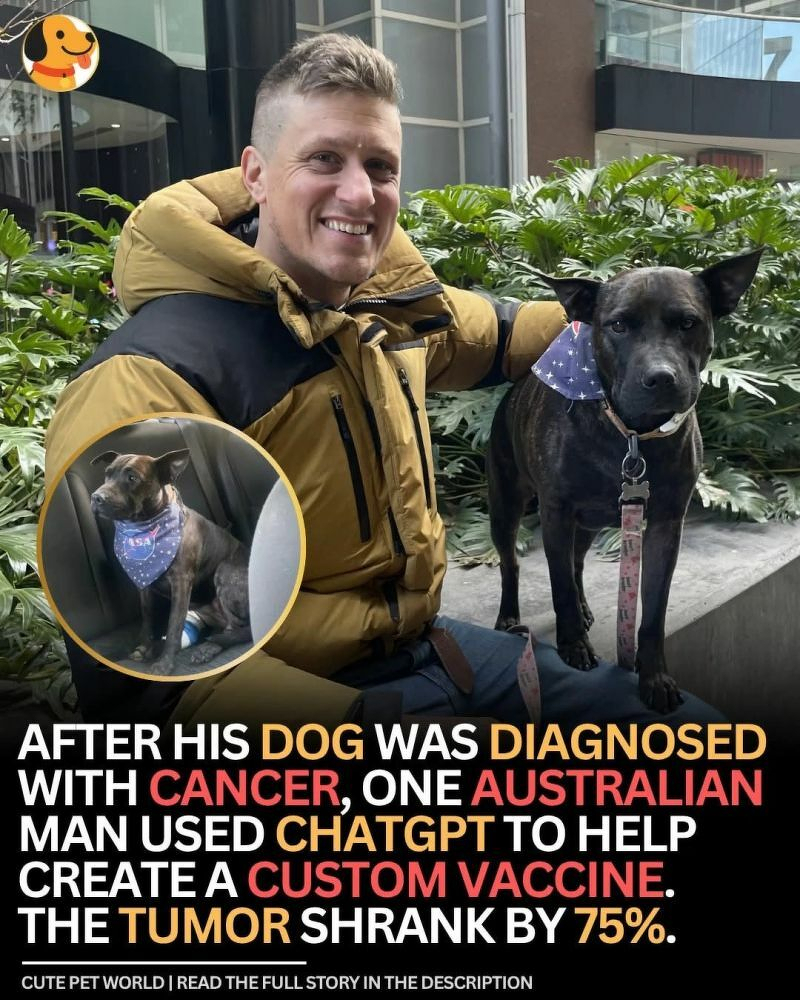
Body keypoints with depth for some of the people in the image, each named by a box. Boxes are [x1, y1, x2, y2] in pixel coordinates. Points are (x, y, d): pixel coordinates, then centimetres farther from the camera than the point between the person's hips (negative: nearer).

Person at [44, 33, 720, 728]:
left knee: (695, 730, 13)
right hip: (295, 698, -7)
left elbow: (494, 332, 23)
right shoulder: (151, 379, -25)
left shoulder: (388, 298, -2)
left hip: (426, 646, 8)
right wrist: (377, 722, -31)